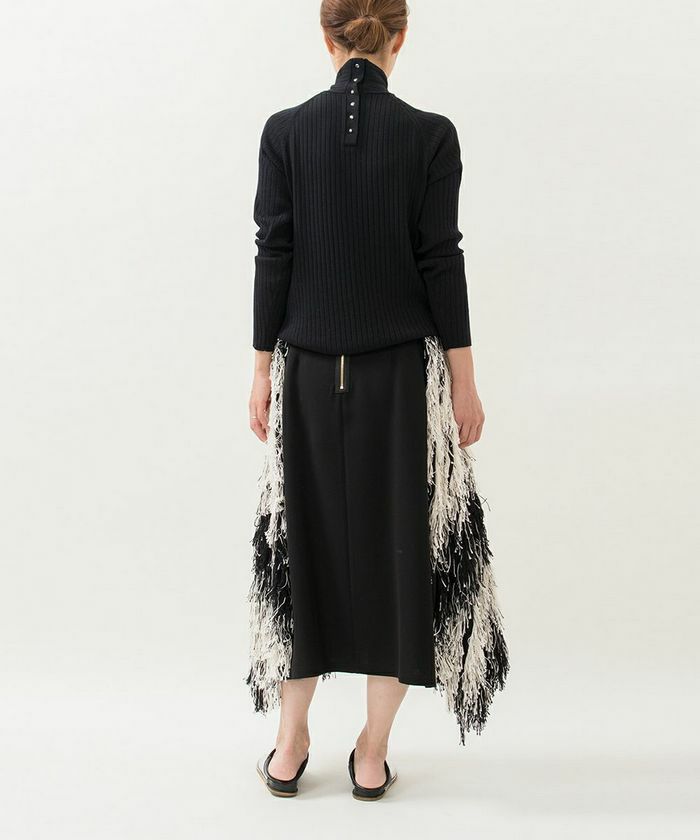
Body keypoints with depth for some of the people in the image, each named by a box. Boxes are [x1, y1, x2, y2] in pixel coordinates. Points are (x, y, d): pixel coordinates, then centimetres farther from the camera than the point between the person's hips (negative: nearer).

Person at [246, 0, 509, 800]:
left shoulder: (285, 130, -2)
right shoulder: (430, 134, -6)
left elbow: (274, 255, -3)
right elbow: (441, 262, -7)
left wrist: (264, 369, 4)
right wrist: (463, 379, -1)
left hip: (308, 370, 2)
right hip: (400, 371, -1)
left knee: (304, 538, 12)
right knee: (397, 540, 8)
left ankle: (290, 745, 22)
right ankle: (372, 752, 16)